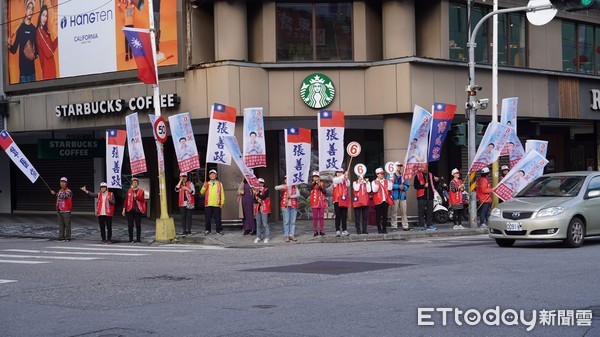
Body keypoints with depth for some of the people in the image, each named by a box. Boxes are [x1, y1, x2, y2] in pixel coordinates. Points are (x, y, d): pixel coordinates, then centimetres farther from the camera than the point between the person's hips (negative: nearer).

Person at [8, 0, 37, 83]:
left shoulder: (34, 29, 10)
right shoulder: (20, 29, -1)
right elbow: (14, 50, -2)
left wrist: (35, 55, -4)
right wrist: (9, 46, -23)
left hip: (32, 68, 4)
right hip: (23, 67, -4)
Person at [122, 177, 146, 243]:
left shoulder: (141, 191, 6)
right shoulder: (129, 191, 12)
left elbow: (142, 200, -4)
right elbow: (126, 200, 11)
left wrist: (136, 196, -17)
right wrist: (124, 209, 5)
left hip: (138, 210, -2)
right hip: (130, 210, 2)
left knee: (138, 225, 0)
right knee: (130, 225, 0)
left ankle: (138, 239, 6)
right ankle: (131, 239, 6)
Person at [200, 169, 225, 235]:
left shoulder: (219, 184, 9)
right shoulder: (207, 184, 12)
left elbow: (222, 194, 8)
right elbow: (202, 192, 7)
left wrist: (222, 203, 0)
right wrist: (204, 187, -11)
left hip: (217, 205, -1)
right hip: (208, 204, 1)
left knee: (218, 218, -1)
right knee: (207, 218, 3)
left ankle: (219, 230, 6)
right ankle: (207, 230, 13)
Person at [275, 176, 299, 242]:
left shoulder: (294, 187, 10)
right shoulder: (283, 186, 4)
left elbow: (298, 194, -1)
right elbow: (276, 188, -15)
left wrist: (291, 196, -16)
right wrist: (283, 187, -34)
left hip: (293, 205, 2)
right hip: (285, 205, -2)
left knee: (293, 221, 4)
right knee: (286, 221, -2)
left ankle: (292, 235, 10)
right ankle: (286, 236, 2)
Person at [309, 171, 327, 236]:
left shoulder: (322, 184, 7)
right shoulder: (312, 184, 2)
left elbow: (324, 192, -5)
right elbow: (311, 187, -23)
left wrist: (320, 186, -20)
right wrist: (314, 182, -41)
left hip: (321, 202, 1)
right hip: (314, 203, -1)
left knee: (321, 217, 3)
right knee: (315, 217, 0)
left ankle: (322, 230, 7)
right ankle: (315, 231, 4)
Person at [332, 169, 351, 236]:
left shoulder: (344, 180, 17)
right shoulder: (335, 179, 6)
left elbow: (348, 185, -2)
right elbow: (338, 180, -17)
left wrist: (346, 178, -18)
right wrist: (344, 175, -29)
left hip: (344, 200, 4)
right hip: (337, 200, -4)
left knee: (344, 216, 3)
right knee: (338, 216, -5)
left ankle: (344, 230, 6)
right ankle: (337, 230, -5)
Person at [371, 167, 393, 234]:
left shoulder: (387, 181, 12)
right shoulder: (374, 182, 3)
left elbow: (389, 189, 3)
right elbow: (374, 190, -11)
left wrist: (390, 182, -5)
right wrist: (377, 183, -18)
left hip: (385, 200, 3)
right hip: (378, 201, -3)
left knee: (385, 215, 3)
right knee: (378, 215, 0)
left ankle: (384, 228, 10)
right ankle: (379, 229, 7)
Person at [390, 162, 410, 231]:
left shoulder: (403, 177, 17)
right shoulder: (391, 176, 0)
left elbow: (407, 186, 15)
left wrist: (403, 187, -7)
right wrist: (398, 186, -16)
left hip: (402, 196, 5)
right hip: (394, 196, -5)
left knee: (404, 212, 4)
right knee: (394, 212, -4)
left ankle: (405, 226, 7)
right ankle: (394, 227, 0)